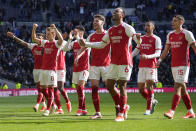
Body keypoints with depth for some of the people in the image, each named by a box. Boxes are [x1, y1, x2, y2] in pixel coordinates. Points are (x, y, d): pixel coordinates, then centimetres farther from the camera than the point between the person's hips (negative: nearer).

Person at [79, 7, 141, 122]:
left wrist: (138, 39, -45)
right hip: (114, 63, 7)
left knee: (122, 86, -7)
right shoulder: (110, 31, 16)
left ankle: (121, 113, -3)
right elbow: (102, 44, 25)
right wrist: (86, 44, 20)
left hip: (125, 62, -7)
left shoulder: (126, 28, -6)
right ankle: (123, 106, 21)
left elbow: (135, 37, -20)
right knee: (109, 85, 4)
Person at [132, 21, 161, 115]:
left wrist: (148, 56, -27)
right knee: (141, 88, 3)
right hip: (141, 66, 6)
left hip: (151, 66, -6)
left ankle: (148, 109, -6)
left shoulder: (156, 39, -2)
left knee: (149, 86, -11)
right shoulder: (141, 38, 16)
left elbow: (158, 53, -10)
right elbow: (136, 51, 18)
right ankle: (153, 101, 25)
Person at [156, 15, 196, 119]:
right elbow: (166, 51, 18)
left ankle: (171, 112, -22)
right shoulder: (170, 35, 14)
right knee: (182, 89, 10)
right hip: (174, 65, 7)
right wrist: (160, 60, 4)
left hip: (183, 64, -7)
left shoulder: (187, 34, -4)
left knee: (177, 88, -15)